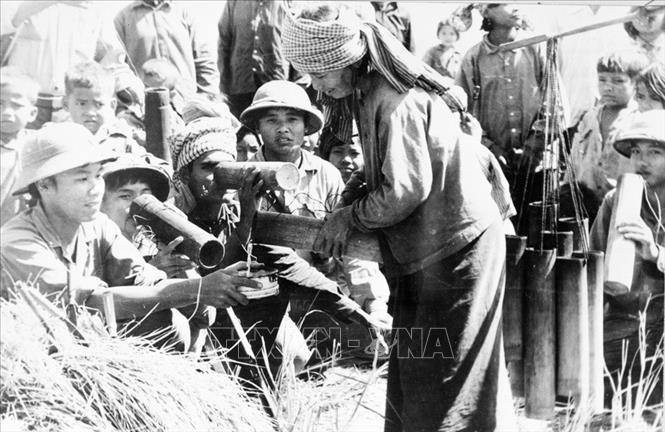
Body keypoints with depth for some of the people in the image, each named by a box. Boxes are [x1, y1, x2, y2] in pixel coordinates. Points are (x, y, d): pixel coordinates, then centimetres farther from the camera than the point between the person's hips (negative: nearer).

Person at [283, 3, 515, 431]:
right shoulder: (369, 91, 7)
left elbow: (406, 188, -22)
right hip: (426, 245, 9)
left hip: (455, 243, -9)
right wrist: (361, 183, -1)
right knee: (413, 367, 14)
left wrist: (349, 216, -11)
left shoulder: (394, 101, -22)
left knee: (439, 374, 0)